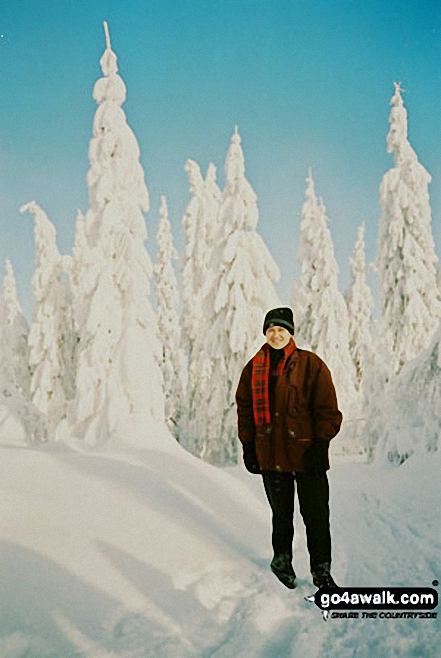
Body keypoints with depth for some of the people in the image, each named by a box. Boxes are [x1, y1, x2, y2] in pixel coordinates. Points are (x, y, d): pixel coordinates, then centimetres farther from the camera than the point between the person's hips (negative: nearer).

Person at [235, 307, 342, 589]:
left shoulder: (311, 364, -3)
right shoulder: (254, 368, 7)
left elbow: (327, 409, -4)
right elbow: (245, 409, 11)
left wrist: (321, 444, -10)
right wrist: (248, 447, 7)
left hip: (307, 452, -2)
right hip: (271, 454, 2)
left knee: (316, 515, 3)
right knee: (281, 513, 14)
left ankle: (322, 570, 19)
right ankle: (282, 559, 35)